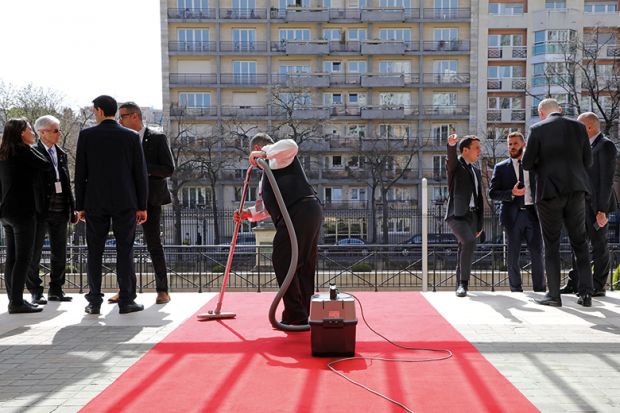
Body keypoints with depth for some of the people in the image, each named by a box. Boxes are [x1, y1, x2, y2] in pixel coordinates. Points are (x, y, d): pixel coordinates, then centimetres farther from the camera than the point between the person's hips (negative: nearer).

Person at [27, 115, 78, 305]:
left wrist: (72, 208, 12)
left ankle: (56, 290, 23)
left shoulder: (61, 154, 14)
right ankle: (35, 292, 15)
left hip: (60, 210, 6)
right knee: (34, 253, 4)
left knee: (59, 253, 11)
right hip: (40, 210, -6)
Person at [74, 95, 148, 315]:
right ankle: (126, 301, 3)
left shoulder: (86, 135, -1)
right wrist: (142, 205, 5)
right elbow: (140, 173, 0)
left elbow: (80, 173, 0)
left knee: (94, 252, 7)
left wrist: (80, 206, 7)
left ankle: (94, 302, 9)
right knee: (125, 251, 3)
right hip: (125, 202, 0)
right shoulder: (131, 136, 0)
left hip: (95, 202, 0)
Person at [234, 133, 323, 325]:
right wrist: (248, 213, 21)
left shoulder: (277, 155, 7)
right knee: (304, 264, 12)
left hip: (300, 210, -10)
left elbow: (291, 145, -18)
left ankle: (295, 315, -7)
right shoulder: (267, 175, 34)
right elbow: (270, 206, 32)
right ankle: (305, 314, 19)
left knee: (282, 259, -8)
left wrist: (264, 154, -12)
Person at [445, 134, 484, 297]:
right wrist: (451, 145, -49)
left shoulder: (477, 172, 21)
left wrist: (480, 224, 17)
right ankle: (463, 283, -18)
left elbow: (479, 199, 21)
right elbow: (451, 157, -25)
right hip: (457, 215, -6)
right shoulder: (455, 166, 1)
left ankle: (460, 285, 14)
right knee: (469, 242, -26)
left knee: (464, 250, 5)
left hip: (472, 216, 7)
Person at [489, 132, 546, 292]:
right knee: (513, 256, 3)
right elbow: (492, 193, 1)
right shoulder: (501, 168, 7)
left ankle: (540, 290, 11)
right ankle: (516, 290, 13)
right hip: (512, 215, -1)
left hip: (532, 213, 1)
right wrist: (511, 193, -15)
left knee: (537, 254, 1)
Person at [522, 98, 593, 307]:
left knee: (551, 244, 5)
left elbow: (527, 163, -5)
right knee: (580, 242, 12)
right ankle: (586, 293, 9)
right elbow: (588, 161, 7)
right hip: (576, 190, 3)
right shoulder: (578, 126, 5)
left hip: (549, 190, -3)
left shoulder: (537, 129, -5)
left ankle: (554, 295, 7)